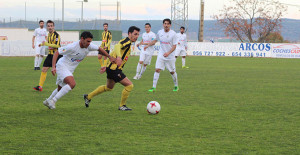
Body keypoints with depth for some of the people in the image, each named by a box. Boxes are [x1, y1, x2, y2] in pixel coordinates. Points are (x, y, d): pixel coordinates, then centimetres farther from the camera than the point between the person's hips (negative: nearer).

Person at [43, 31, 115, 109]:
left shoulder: (89, 46, -7)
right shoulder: (72, 47, -26)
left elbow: (99, 49, 13)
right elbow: (57, 53, -21)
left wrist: (110, 57, 13)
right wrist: (53, 67, -29)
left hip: (70, 70, 8)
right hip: (62, 66, -8)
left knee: (60, 88, 20)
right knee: (72, 84, -28)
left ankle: (48, 101, 41)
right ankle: (53, 101, -22)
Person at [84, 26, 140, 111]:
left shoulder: (127, 42, 17)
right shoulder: (127, 41, -14)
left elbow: (112, 54, 24)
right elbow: (117, 46, -37)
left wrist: (106, 66, 27)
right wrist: (119, 57, -55)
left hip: (111, 68, 11)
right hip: (114, 69, -11)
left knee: (109, 87, 28)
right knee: (129, 85, -11)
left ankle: (88, 97, 38)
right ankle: (122, 106, 3)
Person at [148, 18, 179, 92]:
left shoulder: (173, 34, -11)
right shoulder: (160, 32, 0)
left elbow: (174, 46, -12)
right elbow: (155, 40, 20)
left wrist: (168, 53, -26)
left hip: (170, 56, -2)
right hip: (161, 55, 2)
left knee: (172, 72, 8)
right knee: (157, 70, -11)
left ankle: (176, 86, 29)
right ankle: (154, 87, -9)